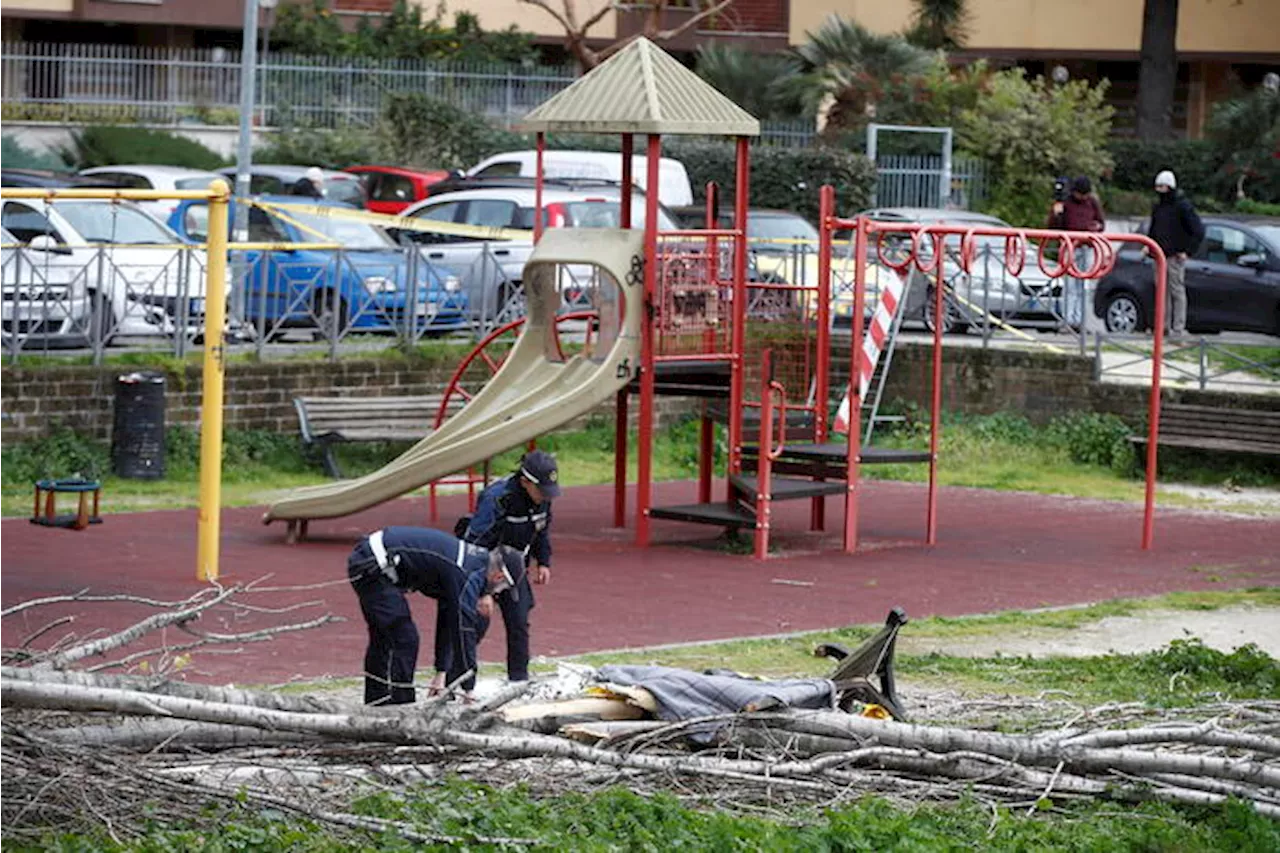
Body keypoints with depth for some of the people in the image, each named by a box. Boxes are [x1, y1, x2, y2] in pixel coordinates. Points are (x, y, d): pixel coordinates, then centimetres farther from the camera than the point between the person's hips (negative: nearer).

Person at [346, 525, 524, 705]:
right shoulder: (469, 574, -18)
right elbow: (463, 629, -17)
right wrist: (468, 689, -12)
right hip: (371, 567, -11)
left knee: (384, 638, 21)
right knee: (402, 639, -10)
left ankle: (376, 704, 30)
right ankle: (399, 705, -6)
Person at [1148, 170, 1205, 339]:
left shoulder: (1183, 206, -8)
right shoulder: (1157, 207, 14)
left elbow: (1198, 231, -10)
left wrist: (1187, 251, -13)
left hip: (1175, 256, -7)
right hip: (1160, 256, 7)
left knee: (1177, 291, -5)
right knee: (1162, 292, 9)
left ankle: (1178, 327, -4)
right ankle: (1164, 325, 15)